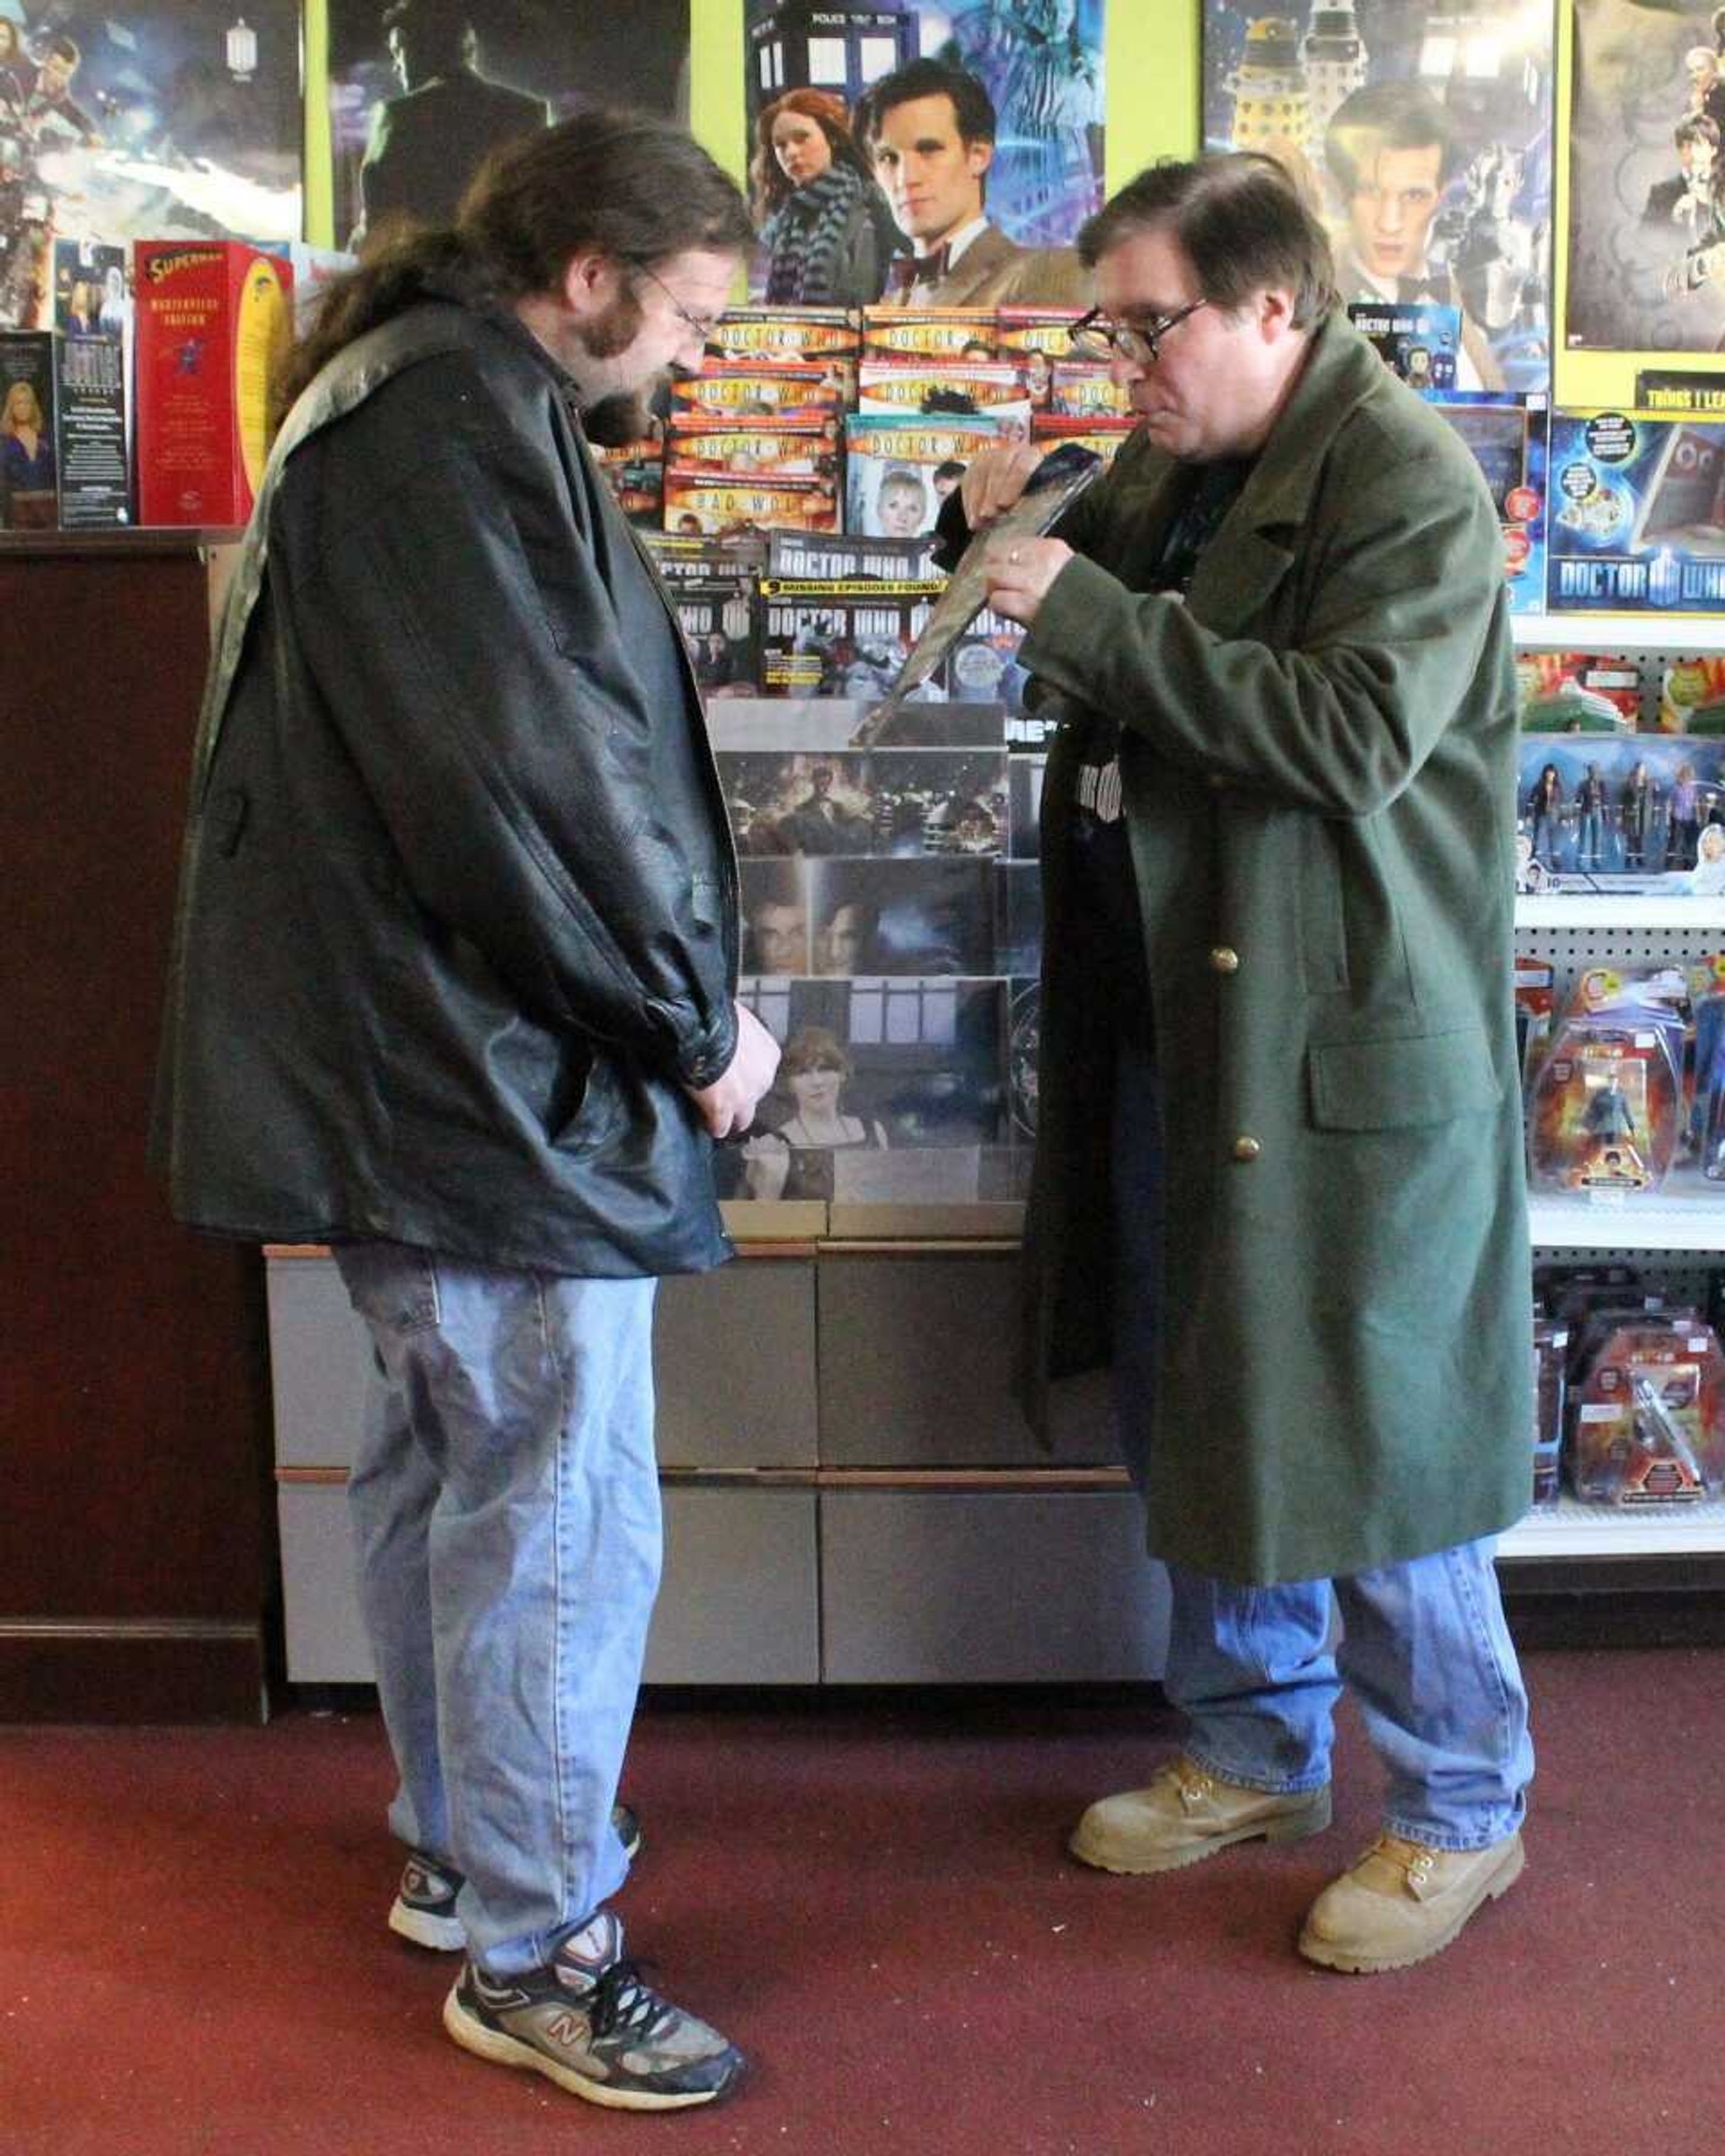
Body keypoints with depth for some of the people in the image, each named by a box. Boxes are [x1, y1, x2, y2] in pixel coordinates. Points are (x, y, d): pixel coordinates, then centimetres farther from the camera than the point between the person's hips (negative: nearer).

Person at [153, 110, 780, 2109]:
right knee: (561, 1511, -1)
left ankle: (457, 1843, 38)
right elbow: (535, 777, -24)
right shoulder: (459, 420, -18)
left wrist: (675, 990, 13)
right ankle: (532, 1950, 14)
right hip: (491, 1073, -11)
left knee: (445, 1459, 20)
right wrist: (695, 1019, -12)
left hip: (404, 1051, 11)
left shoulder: (406, 401, 16)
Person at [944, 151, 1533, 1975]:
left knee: (1365, 1426, 0)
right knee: (1188, 1402, 16)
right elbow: (1110, 648, 27)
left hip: (1347, 1039, -8)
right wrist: (1008, 531, 6)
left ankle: (1459, 1806, 22)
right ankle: (1255, 1750, 35)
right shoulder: (1171, 469, 13)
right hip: (1173, 1010, 9)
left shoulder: (1406, 482, -13)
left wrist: (1095, 618, -24)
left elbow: (1357, 735, -25)